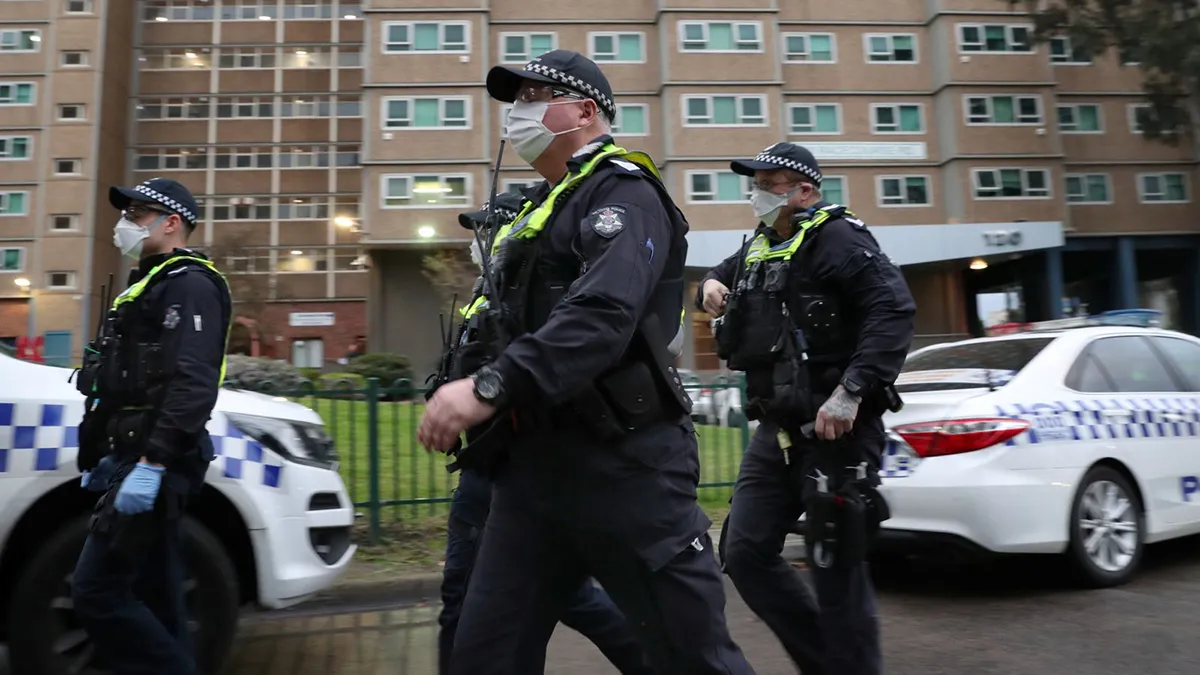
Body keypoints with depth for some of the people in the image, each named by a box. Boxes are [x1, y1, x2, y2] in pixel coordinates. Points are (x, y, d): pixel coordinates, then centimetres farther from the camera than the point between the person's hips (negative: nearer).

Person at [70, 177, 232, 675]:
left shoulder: (189, 284, -11)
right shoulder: (151, 285, 22)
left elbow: (193, 385, -23)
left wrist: (151, 463, -28)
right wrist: (103, 456, 23)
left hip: (154, 462, -10)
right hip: (137, 459, 10)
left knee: (96, 590, -9)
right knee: (152, 592, 12)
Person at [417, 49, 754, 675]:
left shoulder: (622, 192, -6)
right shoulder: (536, 208, 22)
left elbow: (602, 315, -25)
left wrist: (490, 388, -32)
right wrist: (474, 391, 8)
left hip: (622, 460, -8)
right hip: (531, 460, 8)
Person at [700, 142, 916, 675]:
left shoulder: (836, 238, -9)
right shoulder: (757, 250, 16)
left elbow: (894, 309, -20)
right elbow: (723, 274, 36)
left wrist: (851, 392, -28)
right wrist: (712, 285, 11)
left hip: (835, 430, -8)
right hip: (776, 431, 9)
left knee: (835, 568, 0)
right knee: (745, 553, 8)